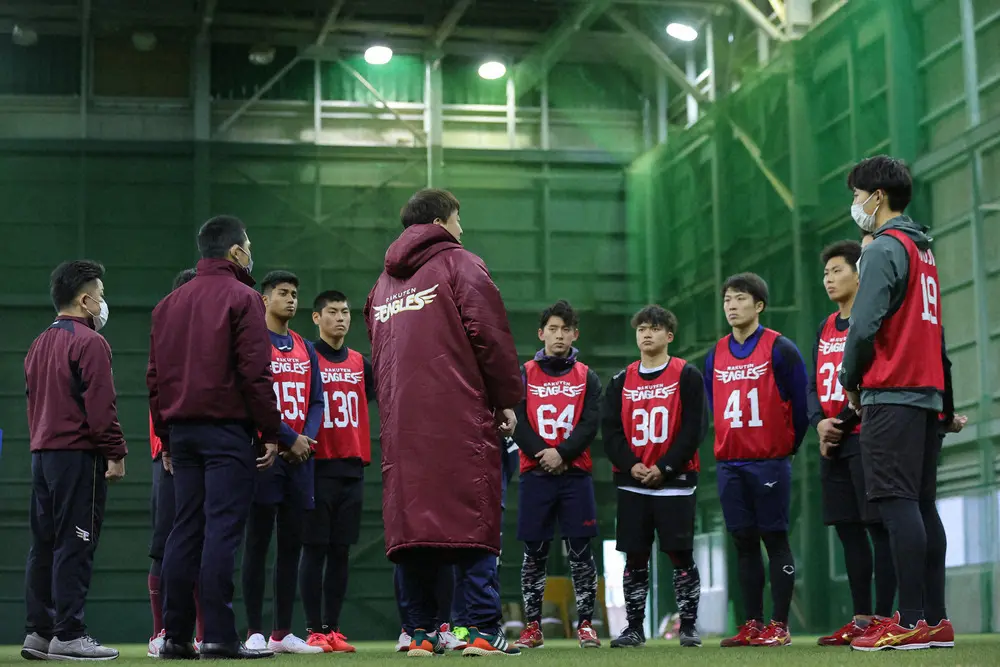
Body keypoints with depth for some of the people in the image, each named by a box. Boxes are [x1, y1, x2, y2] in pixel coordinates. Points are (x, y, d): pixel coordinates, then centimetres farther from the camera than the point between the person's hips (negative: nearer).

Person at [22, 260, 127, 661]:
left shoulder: (38, 344, 17)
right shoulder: (89, 342, -10)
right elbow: (100, 405, -16)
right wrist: (116, 453, -13)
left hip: (41, 454, 9)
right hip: (79, 454, -9)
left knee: (43, 545, 9)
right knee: (74, 546, -7)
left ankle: (38, 632, 11)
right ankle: (68, 636, -7)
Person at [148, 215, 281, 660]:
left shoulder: (168, 304, 17)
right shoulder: (241, 298, -4)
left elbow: (155, 376, 16)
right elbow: (255, 372, -11)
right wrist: (270, 432, -6)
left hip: (181, 430, 6)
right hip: (227, 429, -6)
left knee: (185, 530, 7)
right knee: (222, 528, -8)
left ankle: (176, 636, 7)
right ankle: (219, 636, -11)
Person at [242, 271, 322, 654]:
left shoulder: (305, 349, 16)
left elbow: (316, 401, 14)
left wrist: (308, 438, -4)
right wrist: (289, 439, -13)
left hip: (300, 456, 6)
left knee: (292, 543, 7)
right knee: (258, 543, -3)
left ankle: (283, 633, 11)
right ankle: (255, 633, -1)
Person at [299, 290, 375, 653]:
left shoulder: (360, 362, 13)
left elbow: (373, 395, 22)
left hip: (353, 466, 5)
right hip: (317, 466, -5)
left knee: (341, 551, 6)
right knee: (314, 549, -2)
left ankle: (333, 628, 11)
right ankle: (314, 630, 2)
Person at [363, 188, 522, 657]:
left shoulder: (385, 281, 22)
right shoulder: (459, 265, 2)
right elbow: (490, 335, -7)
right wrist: (507, 401, 0)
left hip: (401, 421, 6)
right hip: (461, 418, -6)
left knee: (411, 524, 4)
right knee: (472, 518, -7)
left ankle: (420, 632, 2)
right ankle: (483, 631, -11)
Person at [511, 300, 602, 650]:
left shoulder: (587, 377, 10)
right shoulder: (524, 375, 8)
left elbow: (590, 424, -1)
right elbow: (517, 423, -1)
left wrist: (563, 453, -15)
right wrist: (545, 455, -12)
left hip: (576, 474, 0)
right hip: (535, 475, 0)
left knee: (581, 552, -2)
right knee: (534, 553, 2)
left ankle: (586, 625, 3)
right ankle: (532, 627, 7)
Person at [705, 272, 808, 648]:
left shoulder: (780, 349, -6)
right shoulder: (716, 356, 10)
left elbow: (800, 403, -4)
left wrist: (788, 447, 2)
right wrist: (729, 444, 13)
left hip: (769, 463, -5)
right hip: (729, 465, 5)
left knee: (775, 539, -2)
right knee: (744, 542, 6)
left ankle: (780, 626, 0)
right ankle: (753, 624, 10)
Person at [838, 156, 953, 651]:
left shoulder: (884, 249, -9)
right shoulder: (924, 251, 20)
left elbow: (864, 326, -17)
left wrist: (850, 381, -2)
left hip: (891, 393, -9)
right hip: (927, 390, 9)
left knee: (898, 503, -11)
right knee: (922, 506, 9)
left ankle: (912, 622, -14)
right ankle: (935, 619, 9)